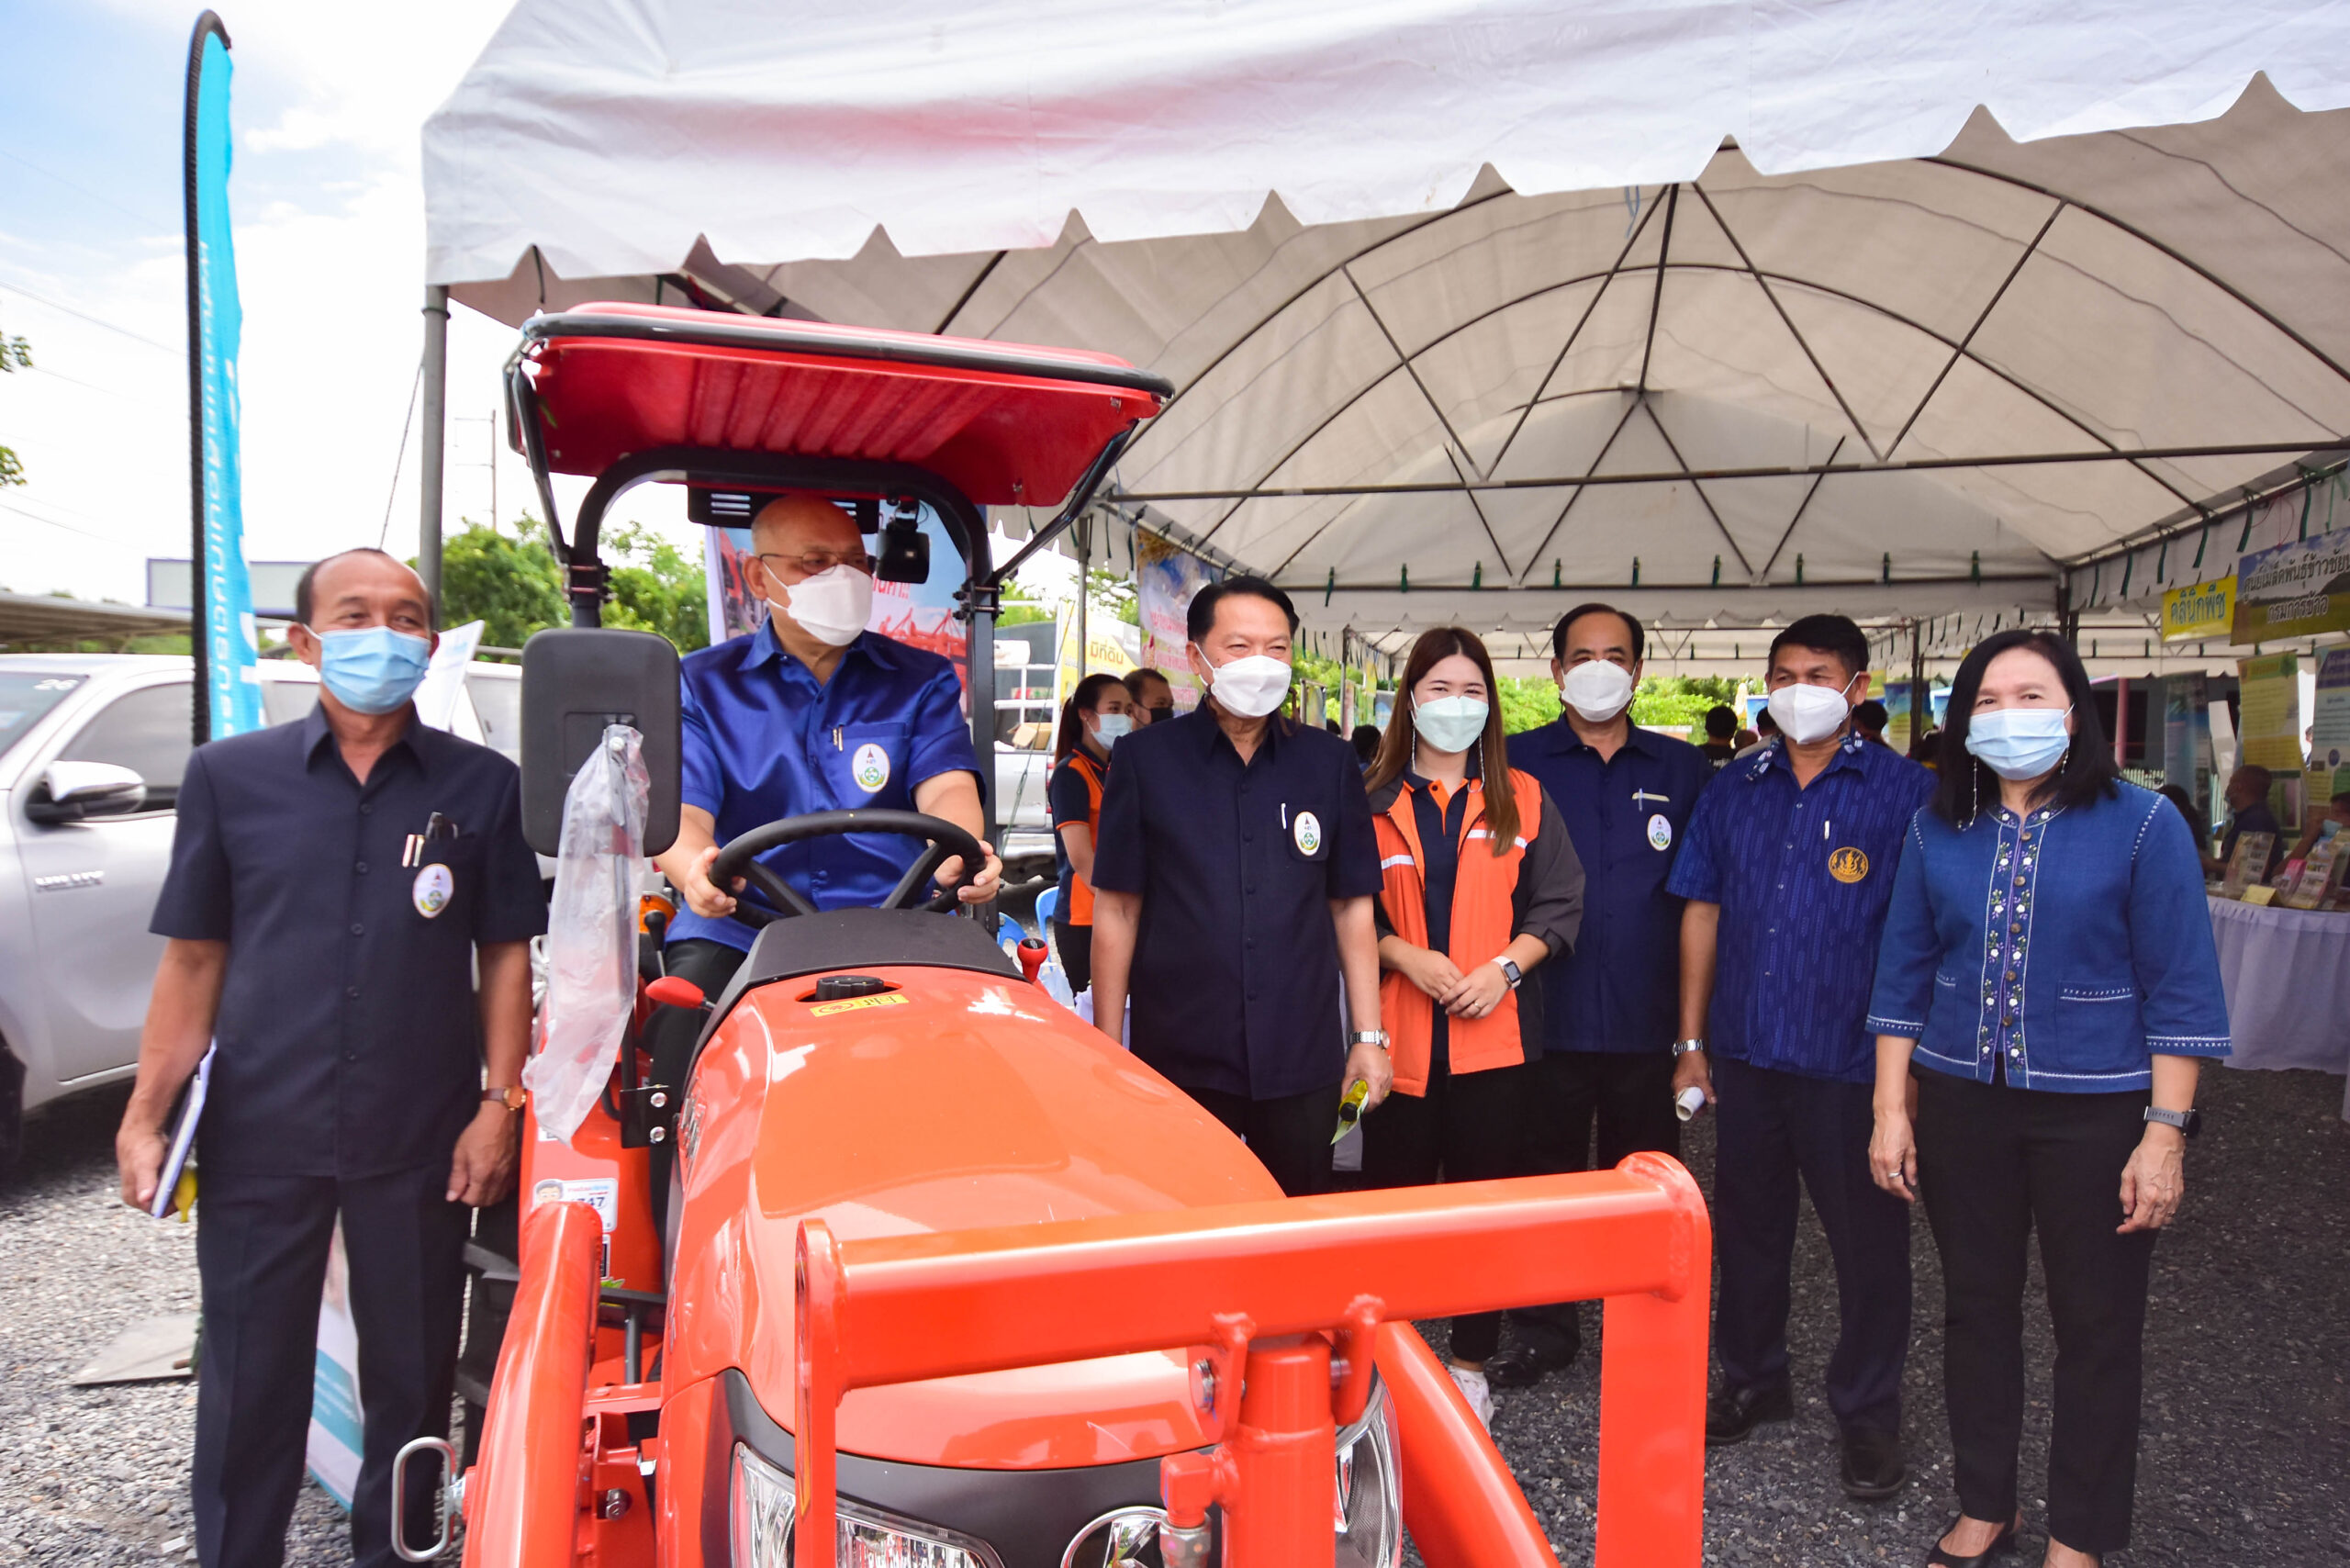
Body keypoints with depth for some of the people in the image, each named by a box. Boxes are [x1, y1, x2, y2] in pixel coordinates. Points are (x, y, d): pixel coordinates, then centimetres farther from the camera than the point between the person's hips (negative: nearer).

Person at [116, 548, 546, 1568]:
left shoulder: (483, 787, 0)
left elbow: (506, 954, 1)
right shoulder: (228, 776, 2)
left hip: (422, 1141, 0)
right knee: (248, 1379, 12)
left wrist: (499, 1105, -5)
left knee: (412, 1375, 14)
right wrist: (144, 1116, -1)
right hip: (258, 1136, 0)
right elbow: (194, 958, 4)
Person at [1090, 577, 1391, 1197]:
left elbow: (1353, 907, 9)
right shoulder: (1145, 759, -1)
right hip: (1179, 1058, -2)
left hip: (1304, 1059, 2)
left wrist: (1369, 1036, 5)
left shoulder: (1329, 762, 6)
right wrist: (1106, 1048, -1)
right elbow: (1116, 911, 1)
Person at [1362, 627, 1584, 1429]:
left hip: (1493, 1031, 1)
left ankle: (1471, 1363, 23)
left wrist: (1506, 966, -9)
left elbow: (1558, 904, 5)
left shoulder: (1523, 800, 7)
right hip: (1398, 1031, 0)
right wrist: (1408, 957, -12)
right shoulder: (1373, 800, 3)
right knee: (1392, 1195, 6)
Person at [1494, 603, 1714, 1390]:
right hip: (1547, 1019, -1)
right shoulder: (1516, 761, 2)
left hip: (1648, 1023, 1)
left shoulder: (1681, 769, 6)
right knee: (1544, 1179, 11)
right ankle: (1543, 1330, 27)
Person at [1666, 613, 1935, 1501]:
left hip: (1853, 1060, -4)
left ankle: (1868, 1412, 27)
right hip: (1747, 1052, 4)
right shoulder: (1735, 791, 6)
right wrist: (1691, 1041, 7)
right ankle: (1753, 1379, 36)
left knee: (1868, 1240, 8)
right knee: (1746, 1224, 16)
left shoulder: (1906, 792, -6)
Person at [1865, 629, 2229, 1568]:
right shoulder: (1938, 829, 3)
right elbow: (1903, 975, 6)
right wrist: (1891, 1110, 3)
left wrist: (2166, 1131, -12)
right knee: (1975, 1311, 14)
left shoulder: (2141, 824, -7)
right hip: (1963, 1103, 3)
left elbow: (2181, 990, -8)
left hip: (2097, 1111, -3)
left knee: (2097, 1329, 9)